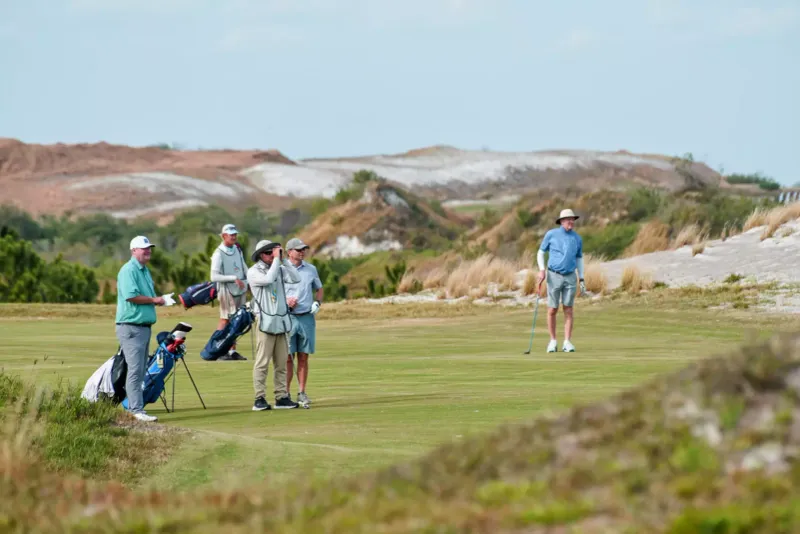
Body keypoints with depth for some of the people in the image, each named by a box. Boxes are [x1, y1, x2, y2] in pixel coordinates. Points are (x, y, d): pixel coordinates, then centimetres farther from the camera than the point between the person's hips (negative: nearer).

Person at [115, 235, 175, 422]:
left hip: (144, 326, 10)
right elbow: (131, 296, -24)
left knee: (140, 370, 12)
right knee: (135, 370, -11)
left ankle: (133, 407, 18)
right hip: (131, 327, -10)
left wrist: (161, 299, 6)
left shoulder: (144, 270, 18)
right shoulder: (129, 270, -13)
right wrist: (154, 300, -14)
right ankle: (137, 410, -12)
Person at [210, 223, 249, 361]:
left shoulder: (237, 249, 10)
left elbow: (244, 267, 21)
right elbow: (214, 277, -17)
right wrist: (234, 278, -21)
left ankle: (233, 351, 14)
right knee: (225, 319, -6)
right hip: (227, 290, -7)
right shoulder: (218, 254, -11)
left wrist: (248, 281, 6)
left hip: (240, 290, 7)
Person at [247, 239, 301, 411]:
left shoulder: (280, 269, 13)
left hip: (282, 322, 6)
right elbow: (268, 279, -21)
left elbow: (296, 279, -1)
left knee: (281, 363, 7)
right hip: (265, 322, -6)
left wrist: (284, 260, -2)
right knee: (262, 363, -8)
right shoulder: (254, 272, -3)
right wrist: (277, 259, -13)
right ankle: (259, 399, -9)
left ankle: (281, 397, 10)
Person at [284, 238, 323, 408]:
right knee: (288, 357, -3)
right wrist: (285, 301, -14)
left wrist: (317, 303, 5)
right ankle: (286, 393, 0)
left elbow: (319, 289, 23)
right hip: (288, 317, -3)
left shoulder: (311, 269, 10)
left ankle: (302, 393, 9)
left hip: (307, 317, 3)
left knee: (303, 357, 5)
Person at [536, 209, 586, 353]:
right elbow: (541, 253, 5)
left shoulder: (577, 238, 4)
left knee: (568, 310, -3)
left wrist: (582, 280, 7)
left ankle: (567, 343, -1)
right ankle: (553, 341, 12)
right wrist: (541, 270, -10)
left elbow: (579, 259, 13)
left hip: (570, 277, 2)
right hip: (554, 276, -2)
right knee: (552, 310, -1)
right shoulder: (551, 234, -3)